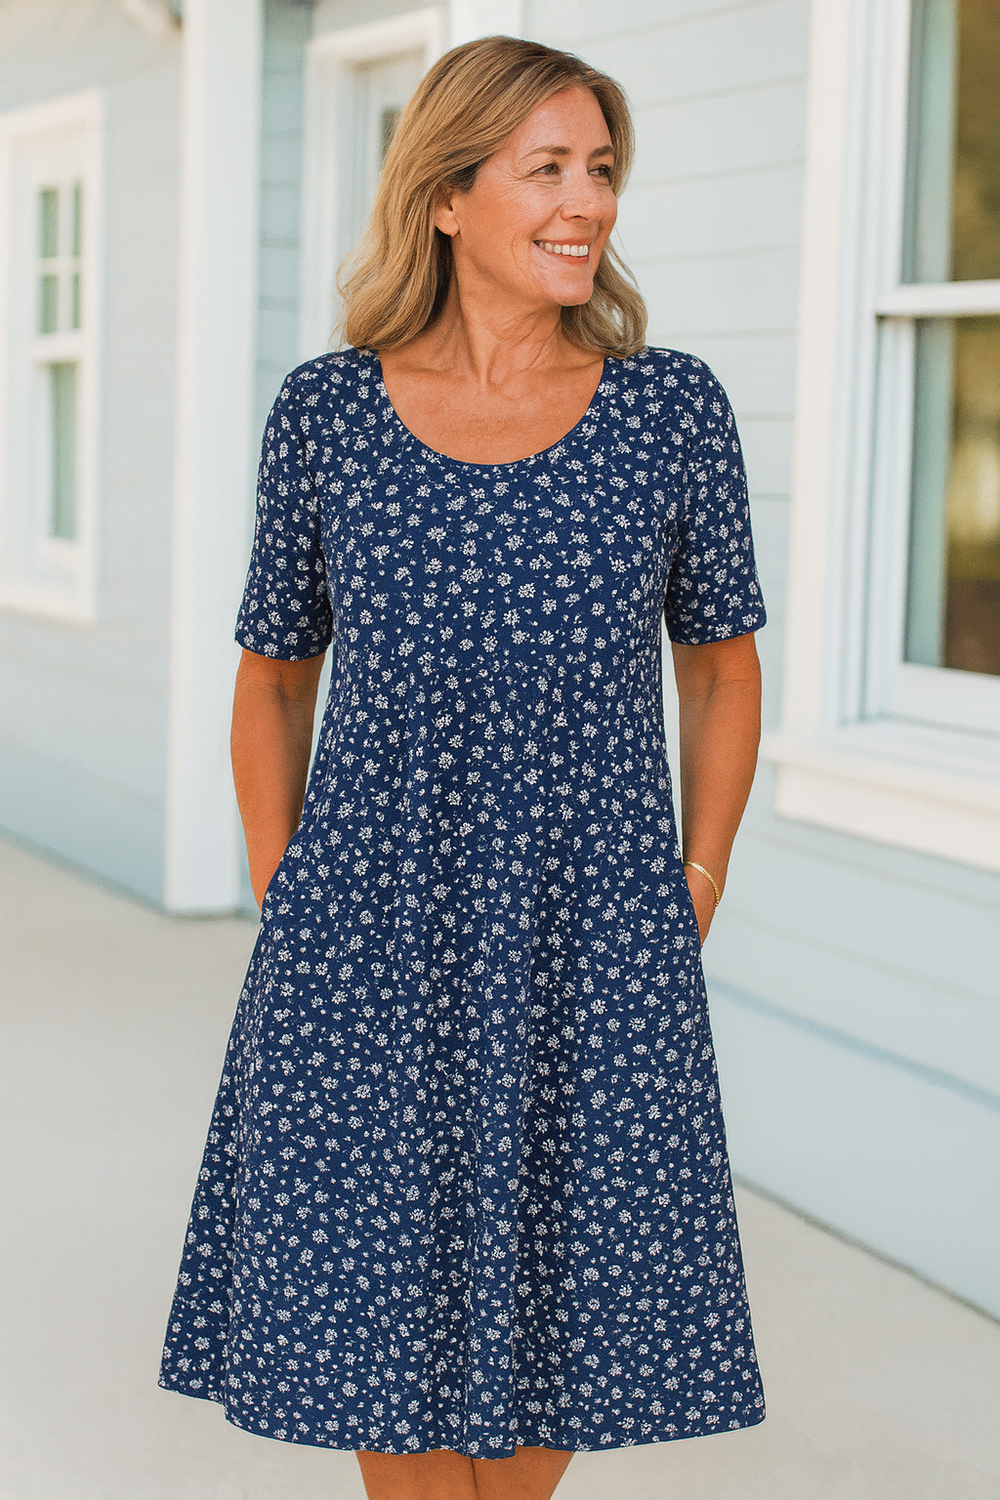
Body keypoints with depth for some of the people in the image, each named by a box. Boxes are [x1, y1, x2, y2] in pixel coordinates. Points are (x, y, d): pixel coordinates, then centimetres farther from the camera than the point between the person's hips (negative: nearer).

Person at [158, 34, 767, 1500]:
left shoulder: (671, 407, -2)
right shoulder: (324, 411, -2)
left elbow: (720, 667, 7)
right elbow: (273, 677, 7)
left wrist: (691, 902, 2)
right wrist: (286, 910, 2)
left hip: (591, 948, 0)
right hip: (369, 948, 0)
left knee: (556, 1299, 9)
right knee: (386, 1305, 8)